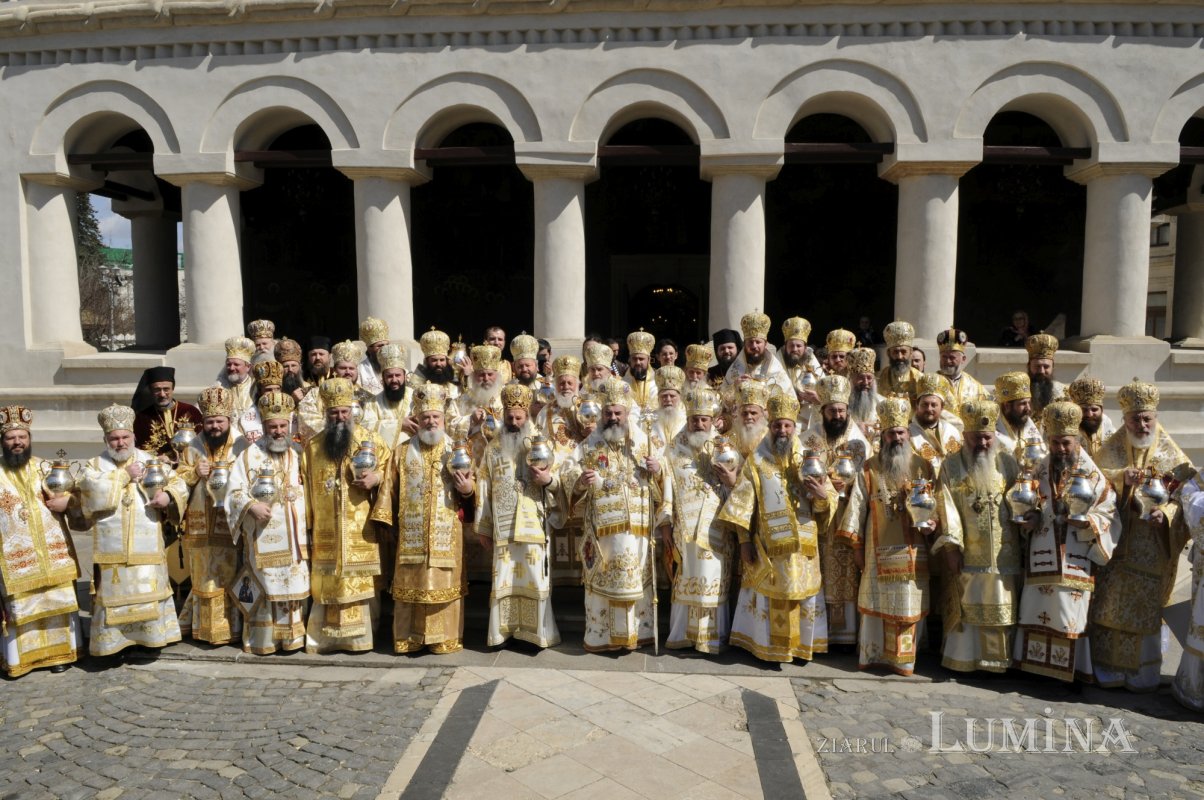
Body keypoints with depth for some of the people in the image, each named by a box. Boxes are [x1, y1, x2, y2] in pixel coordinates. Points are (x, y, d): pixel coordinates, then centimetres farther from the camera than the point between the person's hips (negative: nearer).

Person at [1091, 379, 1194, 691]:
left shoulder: (1170, 452, -2)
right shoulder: (1112, 447, 4)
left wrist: (1166, 513, -23)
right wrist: (1121, 477, -17)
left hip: (1152, 545, -1)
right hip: (1116, 538, 1)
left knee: (1145, 605, 5)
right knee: (1110, 602, 3)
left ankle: (1142, 672, 21)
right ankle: (1110, 668, 18)